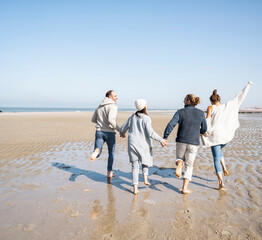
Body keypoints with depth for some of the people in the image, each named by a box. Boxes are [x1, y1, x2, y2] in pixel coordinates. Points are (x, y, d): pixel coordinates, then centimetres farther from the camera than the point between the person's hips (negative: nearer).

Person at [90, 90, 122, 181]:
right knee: (111, 153, 16)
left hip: (99, 132, 5)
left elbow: (93, 119, 20)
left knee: (97, 154, 3)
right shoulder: (113, 106, -11)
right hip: (109, 132, -5)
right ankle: (109, 173, 22)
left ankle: (96, 151, -33)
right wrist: (120, 130, -20)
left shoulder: (99, 106, 14)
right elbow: (111, 120, -26)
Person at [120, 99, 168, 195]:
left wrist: (122, 133, 34)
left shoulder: (132, 117, 5)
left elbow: (123, 129, 12)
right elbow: (150, 132, -19)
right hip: (143, 144, -3)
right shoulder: (146, 118, -10)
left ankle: (135, 187, -1)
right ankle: (145, 178, 12)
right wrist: (161, 140, -14)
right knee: (145, 160, 26)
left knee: (135, 166, 6)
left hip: (132, 144, 3)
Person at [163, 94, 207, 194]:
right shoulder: (201, 113, 0)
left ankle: (179, 165, -9)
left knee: (180, 159, 27)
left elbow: (171, 125, -16)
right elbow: (204, 129, 8)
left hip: (181, 141, 0)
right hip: (194, 143, 1)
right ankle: (184, 188, 7)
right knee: (189, 166, 13)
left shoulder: (180, 112, -5)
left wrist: (164, 138, -14)